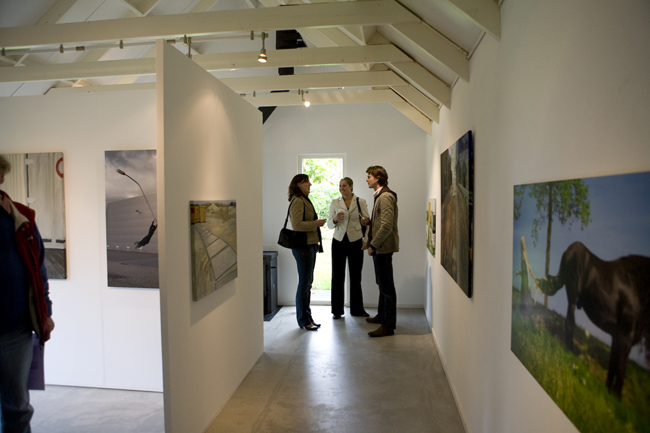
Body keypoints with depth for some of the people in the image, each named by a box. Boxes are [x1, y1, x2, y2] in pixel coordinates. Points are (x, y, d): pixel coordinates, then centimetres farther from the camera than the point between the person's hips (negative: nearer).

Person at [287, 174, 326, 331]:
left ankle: (307, 318, 23)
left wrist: (315, 242, 17)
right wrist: (316, 223, -16)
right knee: (304, 283, -2)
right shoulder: (297, 201, -14)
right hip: (303, 247, -10)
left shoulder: (304, 200, 17)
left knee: (307, 282, 14)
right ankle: (303, 320, 8)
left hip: (310, 246, 10)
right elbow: (297, 225, -24)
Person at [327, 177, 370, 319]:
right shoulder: (334, 202, 3)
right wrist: (335, 219, -16)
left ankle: (357, 309, 22)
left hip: (355, 242, -1)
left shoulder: (360, 202, 0)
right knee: (337, 276, 3)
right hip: (339, 242, 1)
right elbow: (329, 224, 5)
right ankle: (337, 310, 16)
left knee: (356, 276, 7)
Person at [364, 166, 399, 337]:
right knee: (382, 284, 20)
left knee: (387, 286, -4)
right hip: (379, 247, 10)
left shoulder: (386, 197, -16)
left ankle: (388, 326, 2)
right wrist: (371, 242, 12)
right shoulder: (380, 196, 16)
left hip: (383, 247, -10)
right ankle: (382, 316, 34)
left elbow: (387, 225, -23)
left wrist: (373, 245, -18)